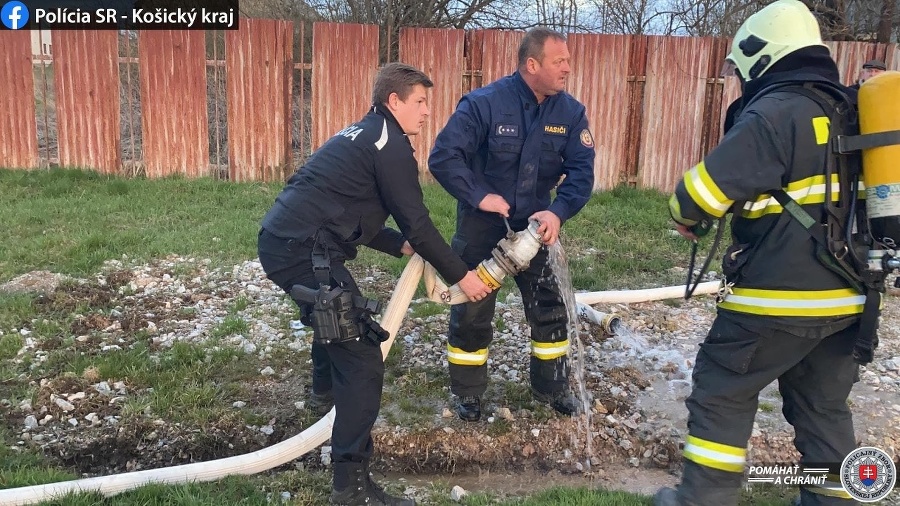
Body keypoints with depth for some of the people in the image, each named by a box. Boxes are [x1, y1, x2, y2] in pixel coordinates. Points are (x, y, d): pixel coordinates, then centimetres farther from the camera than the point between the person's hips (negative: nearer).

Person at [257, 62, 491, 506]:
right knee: (361, 361, -10)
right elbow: (417, 222, -9)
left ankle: (327, 390, 60)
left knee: (338, 324, 35)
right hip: (305, 252, -11)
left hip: (282, 241, 11)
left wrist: (400, 246, 23)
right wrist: (461, 275, 1)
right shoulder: (390, 143, -6)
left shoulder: (362, 135, 24)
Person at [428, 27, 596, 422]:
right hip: (481, 224, -3)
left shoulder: (571, 112, -7)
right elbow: (442, 158, -22)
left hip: (534, 224, 4)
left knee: (550, 308, 9)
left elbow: (581, 170, -11)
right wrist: (480, 196, -27)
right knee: (471, 311, 6)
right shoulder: (484, 103, -20)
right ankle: (468, 392, 27)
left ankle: (552, 386, 31)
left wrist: (558, 212, -28)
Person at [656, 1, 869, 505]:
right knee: (824, 407, 19)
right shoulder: (852, 109, 10)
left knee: (721, 393, 7)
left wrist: (686, 217, 4)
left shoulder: (774, 112, -16)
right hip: (846, 296, 8)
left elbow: (704, 187, -17)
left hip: (780, 296, -8)